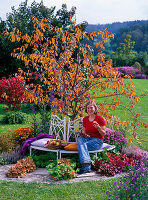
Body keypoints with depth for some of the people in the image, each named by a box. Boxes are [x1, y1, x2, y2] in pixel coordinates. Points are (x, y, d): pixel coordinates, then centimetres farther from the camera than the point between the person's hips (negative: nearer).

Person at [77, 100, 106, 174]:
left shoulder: (100, 119, -3)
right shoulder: (85, 119, 12)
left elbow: (103, 133, -3)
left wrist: (98, 127, -22)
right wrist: (83, 134, -3)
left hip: (97, 140, -4)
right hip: (88, 138, 5)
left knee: (81, 146, -31)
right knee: (80, 139, -32)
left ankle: (85, 167, -36)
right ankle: (86, 163, -48)